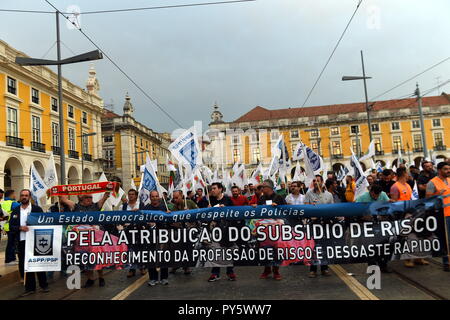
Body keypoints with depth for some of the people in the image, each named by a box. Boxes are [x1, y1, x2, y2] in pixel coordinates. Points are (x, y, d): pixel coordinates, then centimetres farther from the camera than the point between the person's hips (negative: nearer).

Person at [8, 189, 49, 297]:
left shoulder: (37, 209, -1)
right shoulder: (15, 211, 8)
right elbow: (11, 227, 4)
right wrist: (20, 228, -14)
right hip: (22, 242, 3)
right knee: (24, 265, 7)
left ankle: (44, 285, 18)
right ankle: (30, 288, 18)